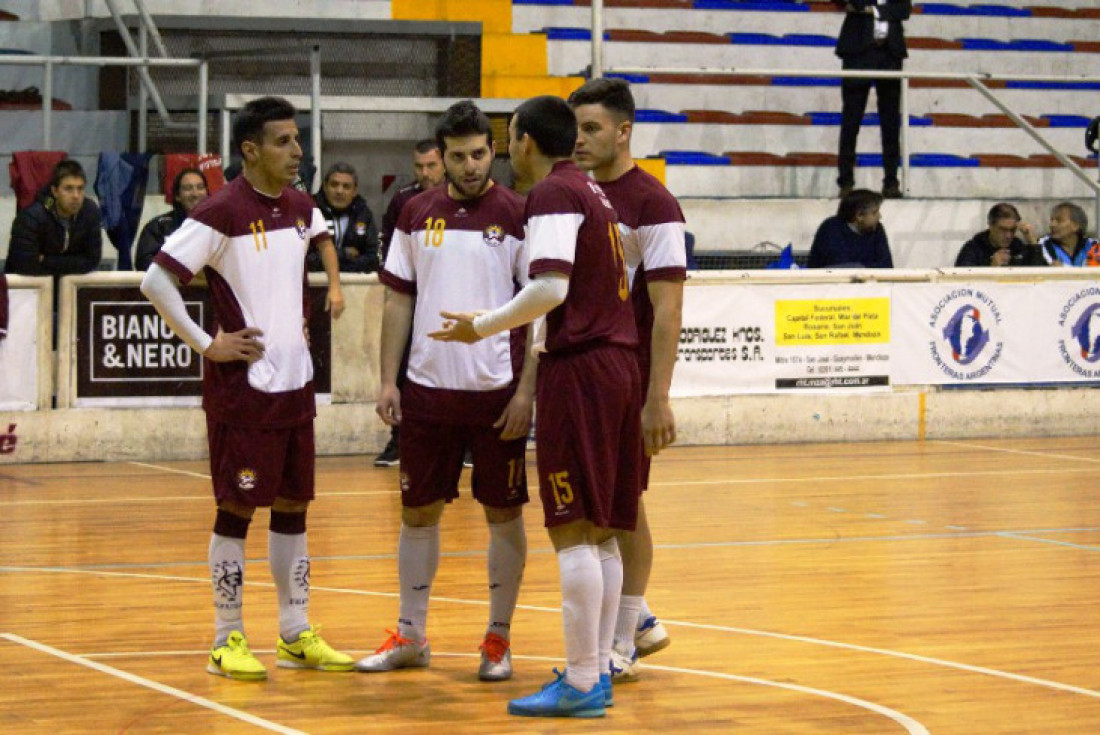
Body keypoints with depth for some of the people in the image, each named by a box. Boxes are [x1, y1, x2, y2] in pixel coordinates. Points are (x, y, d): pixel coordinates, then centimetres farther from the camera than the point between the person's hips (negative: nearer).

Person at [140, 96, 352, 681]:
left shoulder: (300, 206, 7)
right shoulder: (222, 213, -15)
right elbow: (156, 281, -17)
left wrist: (333, 284, 18)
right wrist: (205, 344, -16)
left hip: (295, 380, 7)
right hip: (243, 384, -7)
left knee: (293, 505, 11)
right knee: (237, 508, -1)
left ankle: (296, 634, 19)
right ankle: (227, 640, 6)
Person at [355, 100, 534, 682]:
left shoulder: (516, 215, -4)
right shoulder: (417, 214, 7)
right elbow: (398, 301, 11)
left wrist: (527, 390, -11)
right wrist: (387, 380, 4)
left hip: (497, 391, -3)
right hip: (427, 388, 3)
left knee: (503, 513, 4)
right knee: (418, 510, 9)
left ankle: (498, 638, 15)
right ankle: (410, 635, 20)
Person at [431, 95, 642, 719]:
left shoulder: (552, 194, -10)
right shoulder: (595, 193, 18)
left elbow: (551, 287, -21)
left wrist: (482, 327, -10)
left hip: (579, 367, -9)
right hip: (619, 362, 9)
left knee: (573, 530, -7)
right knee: (602, 530, 11)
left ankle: (581, 684, -7)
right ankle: (598, 669, 13)